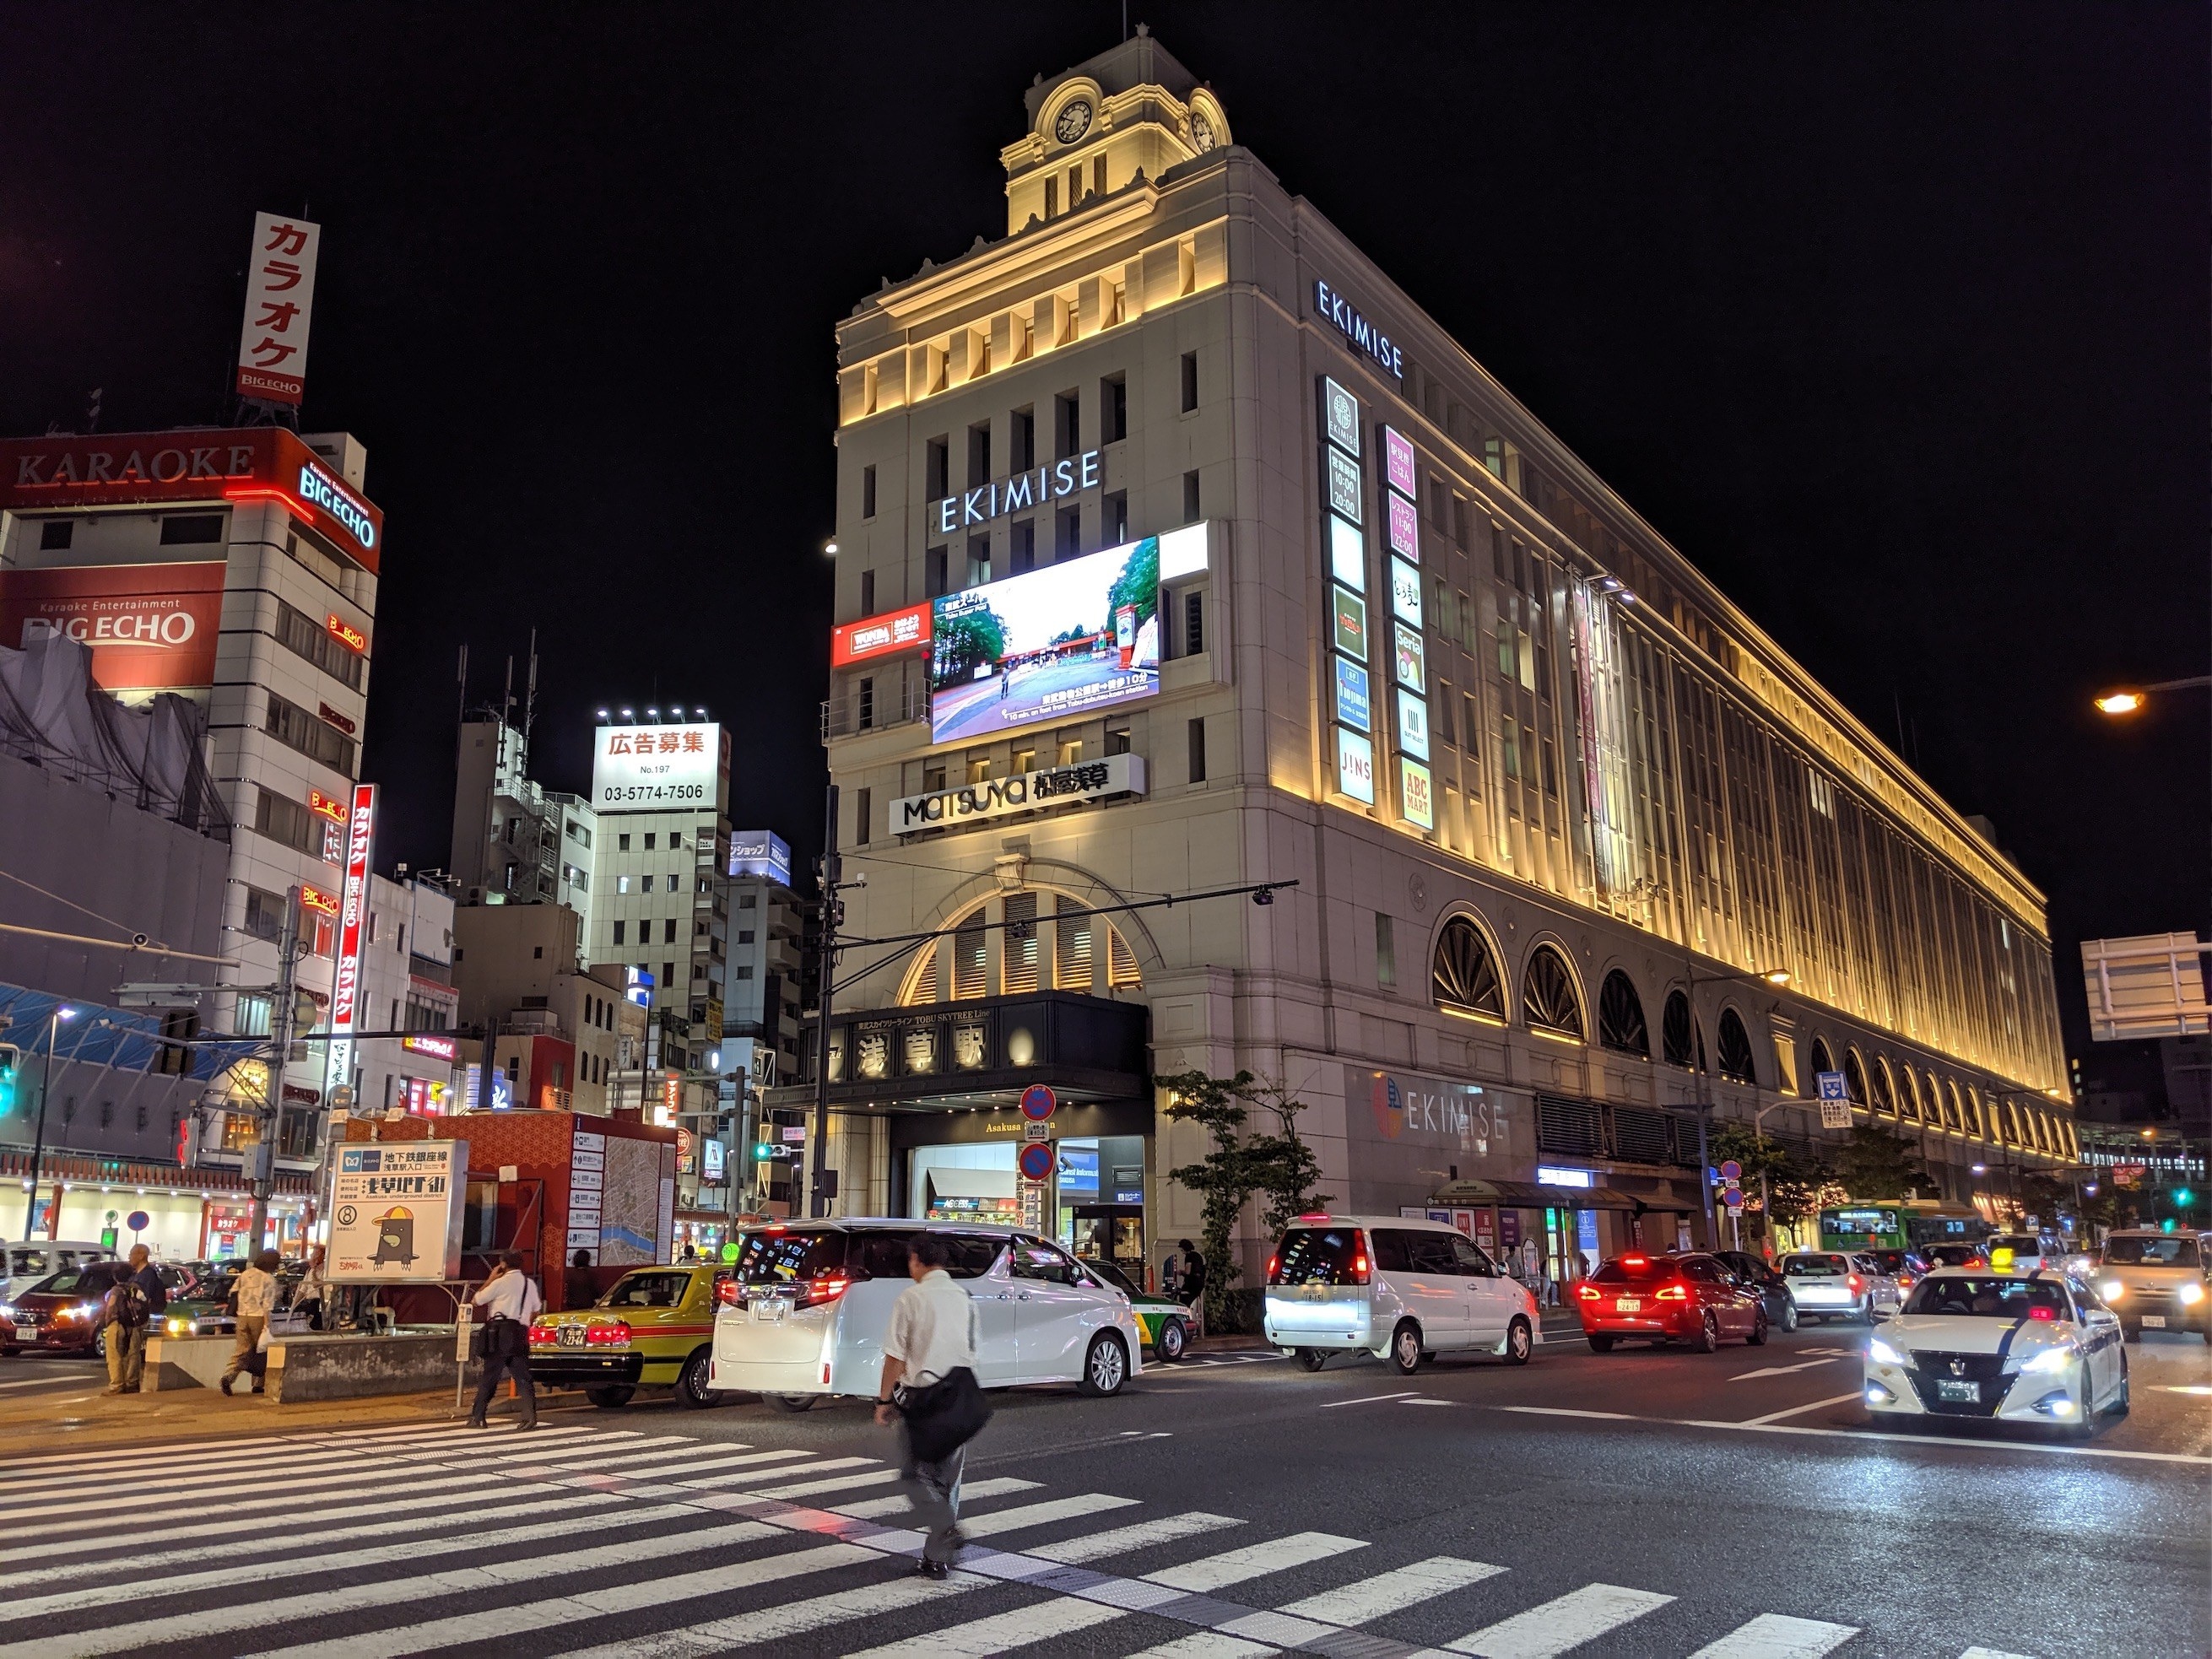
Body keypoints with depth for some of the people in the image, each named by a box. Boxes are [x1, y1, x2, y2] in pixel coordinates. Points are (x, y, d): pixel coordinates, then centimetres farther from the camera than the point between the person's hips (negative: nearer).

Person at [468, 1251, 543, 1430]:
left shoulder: (501, 1282, -4)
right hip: (520, 1335, 5)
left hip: (500, 1334, -5)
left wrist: (490, 1280, 9)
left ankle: (477, 1417, 4)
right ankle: (530, 1416, -9)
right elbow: (536, 1310, 21)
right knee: (523, 1377, 4)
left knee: (489, 1376, 1)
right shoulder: (530, 1283, 15)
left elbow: (475, 1301, 2)